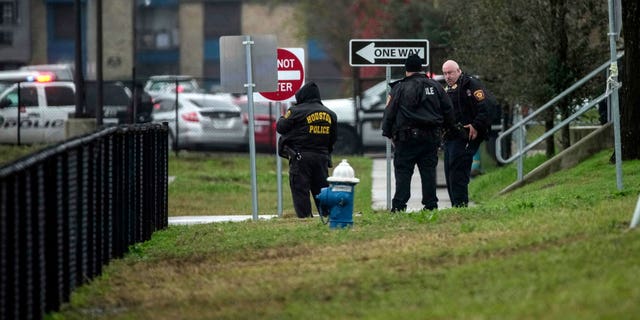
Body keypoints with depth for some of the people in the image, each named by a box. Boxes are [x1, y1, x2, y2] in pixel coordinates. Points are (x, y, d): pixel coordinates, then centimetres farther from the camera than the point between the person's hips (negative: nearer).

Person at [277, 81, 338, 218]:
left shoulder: (296, 111, -8)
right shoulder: (330, 114, 9)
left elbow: (281, 127, -1)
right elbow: (333, 137, 15)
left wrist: (282, 118, 20)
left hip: (301, 157, -5)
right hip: (322, 157, 5)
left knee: (300, 189, -1)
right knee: (321, 188, 12)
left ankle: (305, 216, -6)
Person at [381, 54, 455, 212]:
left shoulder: (400, 88, -1)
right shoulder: (435, 87, 9)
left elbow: (390, 112, -1)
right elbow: (448, 110, 12)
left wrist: (388, 133, 8)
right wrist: (446, 126, 26)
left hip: (407, 137, -3)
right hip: (431, 137, 3)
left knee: (403, 171, -1)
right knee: (428, 171, 7)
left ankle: (399, 205, -6)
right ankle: (430, 204, 5)